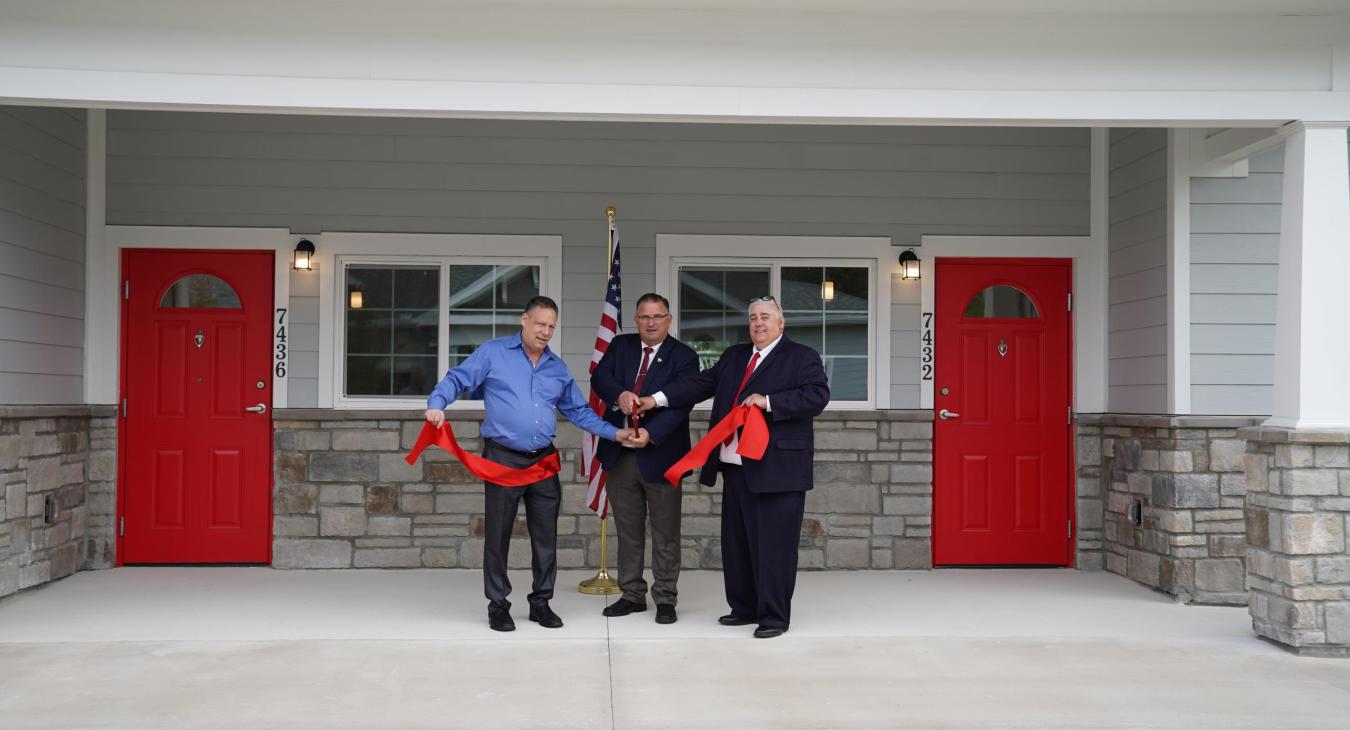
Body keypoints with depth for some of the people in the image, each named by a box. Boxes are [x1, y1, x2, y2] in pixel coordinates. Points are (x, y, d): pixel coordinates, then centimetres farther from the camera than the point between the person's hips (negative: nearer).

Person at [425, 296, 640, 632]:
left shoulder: (558, 368, 13)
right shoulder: (493, 353, 0)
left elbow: (579, 412, 16)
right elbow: (457, 379, -3)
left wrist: (616, 433, 7)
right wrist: (437, 405, -22)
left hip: (544, 460, 4)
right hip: (503, 458, -4)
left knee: (546, 534, 7)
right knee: (497, 534, 3)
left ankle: (541, 602, 20)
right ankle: (498, 605, 14)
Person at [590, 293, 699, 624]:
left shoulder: (684, 356, -5)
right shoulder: (620, 346, 8)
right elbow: (599, 377, -5)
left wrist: (650, 433, -29)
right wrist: (619, 394, -26)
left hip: (659, 454, -4)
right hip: (619, 455, 4)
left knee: (665, 532, 4)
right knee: (628, 529, 13)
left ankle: (665, 598, 14)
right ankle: (632, 594, 24)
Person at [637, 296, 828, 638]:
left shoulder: (802, 357, -2)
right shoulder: (733, 356, 17)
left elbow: (817, 395, -15)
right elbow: (702, 383, 11)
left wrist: (768, 402, -20)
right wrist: (658, 399, 1)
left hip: (777, 468, -7)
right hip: (736, 467, 7)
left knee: (773, 545, -4)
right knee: (736, 543, 13)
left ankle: (774, 616, 5)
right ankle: (744, 608, 26)